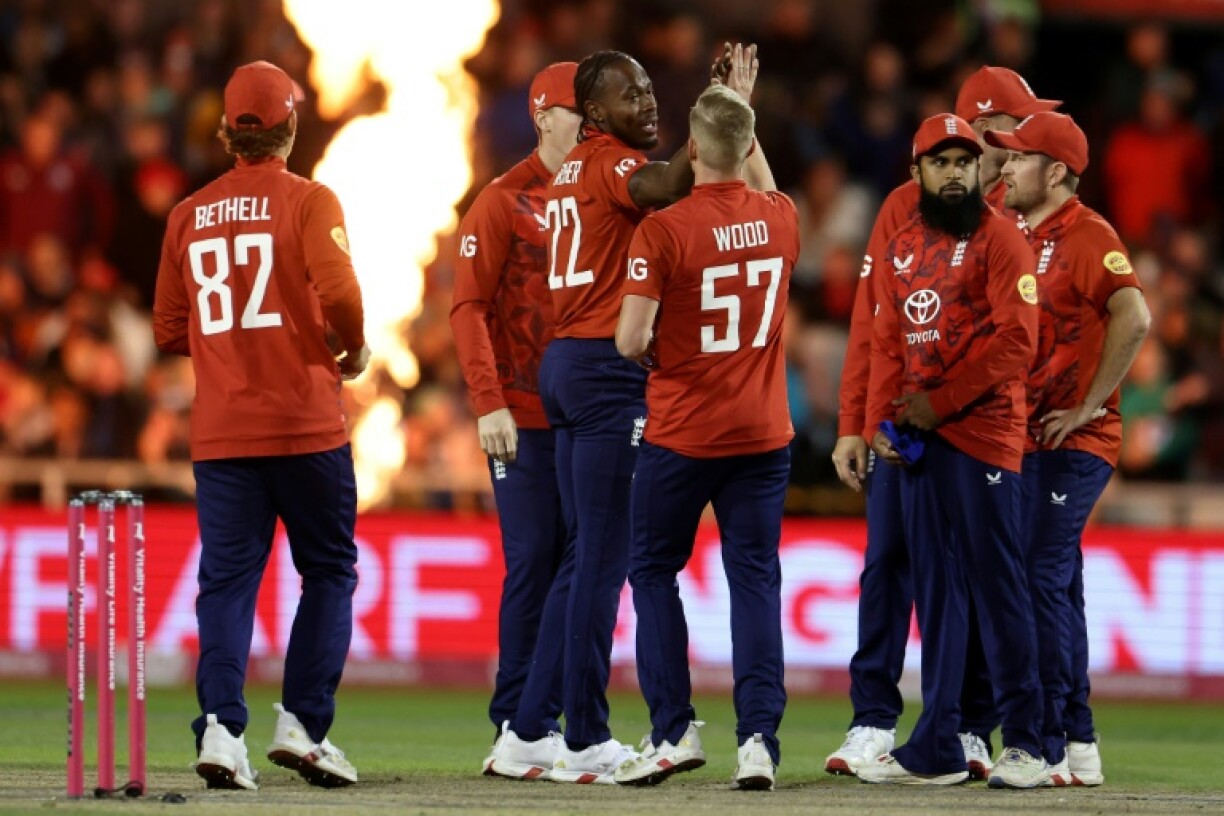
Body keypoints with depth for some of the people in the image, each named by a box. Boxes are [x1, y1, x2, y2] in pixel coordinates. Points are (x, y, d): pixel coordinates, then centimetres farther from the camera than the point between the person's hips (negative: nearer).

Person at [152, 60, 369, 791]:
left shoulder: (190, 215, 9)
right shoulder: (309, 201, -3)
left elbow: (170, 330, 11)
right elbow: (338, 292, -18)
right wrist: (355, 349, 1)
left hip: (221, 431, 3)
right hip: (305, 423, -3)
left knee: (228, 579, 2)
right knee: (329, 571, 9)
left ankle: (222, 727, -14)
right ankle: (303, 724, 0)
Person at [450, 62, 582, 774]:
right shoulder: (505, 203, -3)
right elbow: (471, 308, -8)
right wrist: (489, 404, -16)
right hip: (526, 420, -5)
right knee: (532, 562, -5)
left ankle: (579, 720, 9)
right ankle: (518, 724, 0)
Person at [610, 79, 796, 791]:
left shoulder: (664, 230, -15)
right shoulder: (781, 220, 0)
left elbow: (631, 341, -17)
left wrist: (653, 355, 6)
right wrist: (740, 114, 33)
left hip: (681, 436, -3)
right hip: (764, 432, 3)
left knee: (654, 571, 11)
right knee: (755, 578, 6)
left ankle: (674, 731, 5)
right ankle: (759, 738, -3)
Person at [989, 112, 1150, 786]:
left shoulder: (1087, 235, -12)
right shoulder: (1016, 237, 15)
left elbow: (1133, 317, -26)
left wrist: (1088, 406, -21)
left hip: (1072, 446, -9)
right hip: (1023, 440, 9)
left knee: (1041, 580, -12)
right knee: (1056, 586, 12)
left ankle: (1047, 748, -11)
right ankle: (1079, 747, 18)